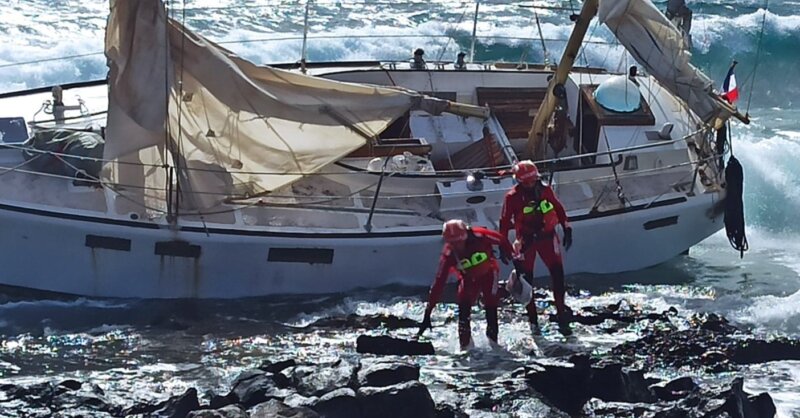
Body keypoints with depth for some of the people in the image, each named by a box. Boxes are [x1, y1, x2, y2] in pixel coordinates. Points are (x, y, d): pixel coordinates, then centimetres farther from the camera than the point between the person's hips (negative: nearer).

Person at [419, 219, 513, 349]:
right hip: (468, 279, 1)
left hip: (488, 274, -1)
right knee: (463, 311, -15)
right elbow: (439, 282, -27)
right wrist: (428, 313, -29)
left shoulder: (479, 236, -35)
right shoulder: (448, 254, -28)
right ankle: (465, 346, -3)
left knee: (491, 309, -10)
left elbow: (502, 241, -15)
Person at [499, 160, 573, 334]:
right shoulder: (512, 197, -11)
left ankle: (562, 313, 3)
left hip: (547, 236, 2)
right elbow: (505, 221, -4)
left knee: (557, 273, -5)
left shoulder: (545, 190, -3)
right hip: (526, 239, -2)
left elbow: (558, 208, 10)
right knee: (526, 278, 1)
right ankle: (533, 319, 10)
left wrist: (567, 229, 9)